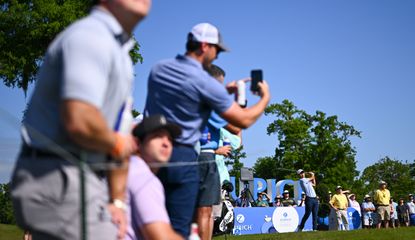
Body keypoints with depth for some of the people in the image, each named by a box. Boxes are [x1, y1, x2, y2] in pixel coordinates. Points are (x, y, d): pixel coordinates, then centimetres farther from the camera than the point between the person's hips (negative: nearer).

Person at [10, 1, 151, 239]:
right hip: (58, 182, -10)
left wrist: (118, 201, 11)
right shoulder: (89, 36, -15)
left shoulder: (118, 51, 18)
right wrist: (117, 144, -9)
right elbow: (79, 122, -29)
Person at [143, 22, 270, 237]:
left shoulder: (158, 69, 8)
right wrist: (265, 97, 13)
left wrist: (224, 91, 24)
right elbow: (244, 120, -5)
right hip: (181, 157, -6)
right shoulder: (205, 83, -12)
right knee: (178, 228, -1)